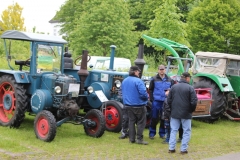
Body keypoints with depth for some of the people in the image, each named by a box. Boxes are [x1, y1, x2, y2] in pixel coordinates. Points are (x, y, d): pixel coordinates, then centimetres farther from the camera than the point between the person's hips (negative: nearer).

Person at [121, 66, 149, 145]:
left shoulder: (124, 81, 7)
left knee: (131, 121, 14)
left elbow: (123, 92, 17)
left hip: (128, 105, 7)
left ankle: (131, 138, 15)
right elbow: (143, 93, -25)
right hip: (138, 105, -7)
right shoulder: (138, 81, -19)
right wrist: (146, 97, -5)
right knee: (141, 122, 4)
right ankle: (139, 139, 4)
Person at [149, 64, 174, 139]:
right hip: (156, 101, -2)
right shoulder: (154, 79, 1)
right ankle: (152, 133, 14)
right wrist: (152, 99, -5)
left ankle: (162, 133, 21)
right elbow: (150, 90, 3)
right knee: (154, 118, 3)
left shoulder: (169, 80, 7)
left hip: (165, 102, 2)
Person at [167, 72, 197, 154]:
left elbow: (169, 100, 3)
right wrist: (191, 110, 3)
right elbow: (194, 102, -14)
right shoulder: (190, 88, -11)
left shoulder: (173, 87, 2)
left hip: (174, 113, 4)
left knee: (173, 130, 12)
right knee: (186, 131, 8)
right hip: (186, 114, -4)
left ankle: (171, 148, 11)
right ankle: (183, 149, 7)